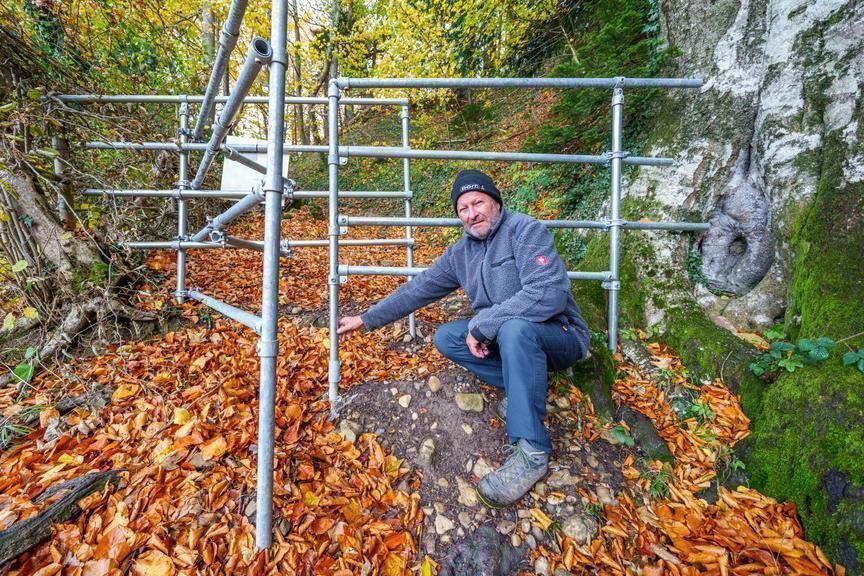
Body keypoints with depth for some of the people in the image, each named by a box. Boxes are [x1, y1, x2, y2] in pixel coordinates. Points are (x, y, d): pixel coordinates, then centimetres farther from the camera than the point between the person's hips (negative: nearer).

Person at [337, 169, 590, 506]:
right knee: (446, 338, -4)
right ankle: (520, 387, -5)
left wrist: (481, 324, -25)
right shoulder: (461, 253, 3)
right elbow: (418, 290, 7)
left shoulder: (525, 230, -16)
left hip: (560, 336, -6)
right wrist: (366, 320, 9)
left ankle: (531, 451, -23)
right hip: (505, 337, 7)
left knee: (515, 328, -36)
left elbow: (550, 294, -30)